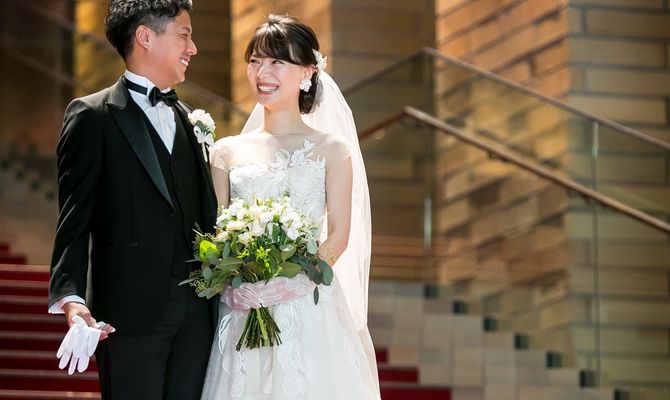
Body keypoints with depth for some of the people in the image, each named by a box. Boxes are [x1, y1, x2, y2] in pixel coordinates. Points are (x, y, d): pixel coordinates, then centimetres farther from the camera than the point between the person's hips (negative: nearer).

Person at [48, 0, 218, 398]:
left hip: (197, 314, 6)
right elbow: (74, 221, -9)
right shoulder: (93, 116, -3)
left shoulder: (186, 118, 19)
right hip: (131, 314, -6)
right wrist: (70, 298, -22)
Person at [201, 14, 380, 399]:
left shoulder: (331, 149, 4)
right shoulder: (227, 152, 10)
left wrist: (293, 280, -16)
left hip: (310, 316, -2)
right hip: (242, 315, 2)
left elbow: (339, 235, -2)